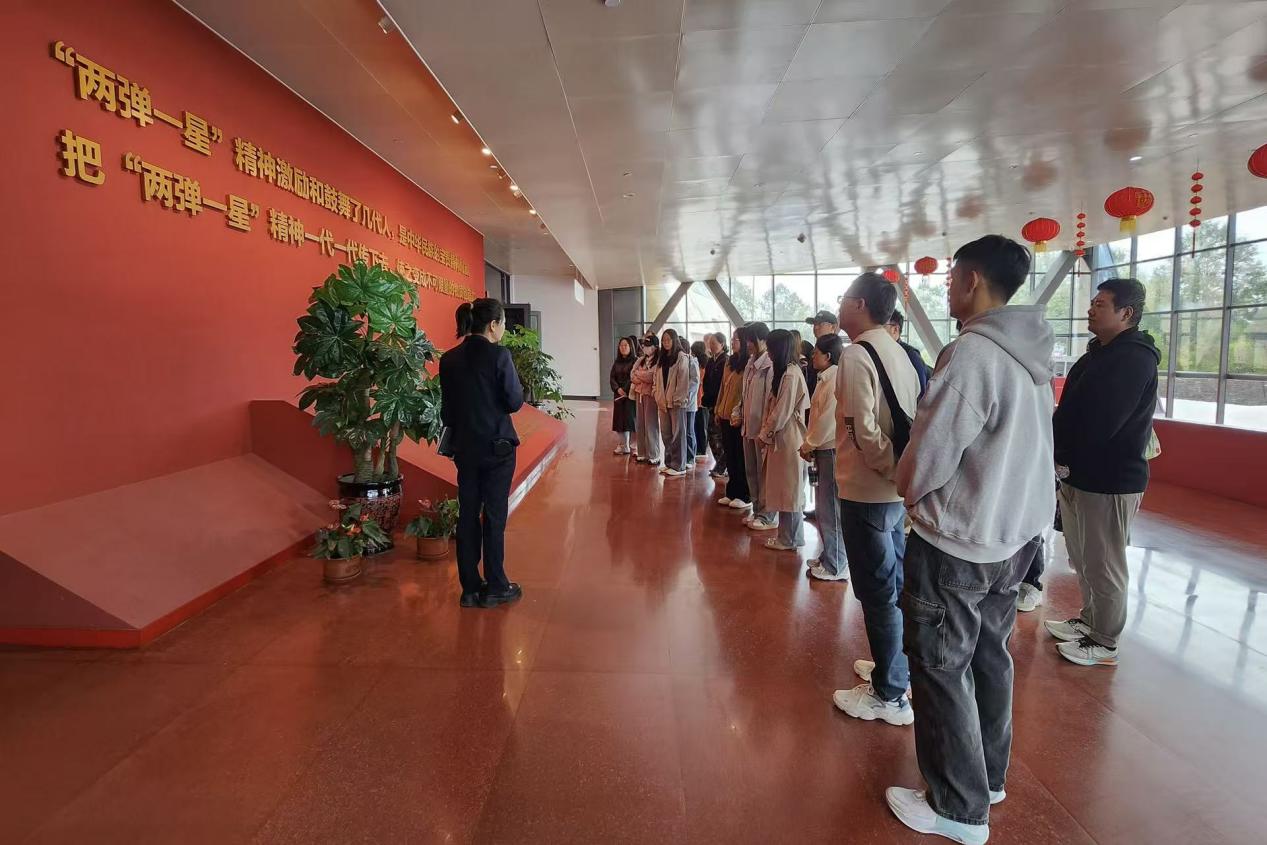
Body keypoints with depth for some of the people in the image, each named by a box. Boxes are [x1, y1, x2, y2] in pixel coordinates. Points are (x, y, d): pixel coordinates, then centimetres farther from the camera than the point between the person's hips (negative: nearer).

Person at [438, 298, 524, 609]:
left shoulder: (449, 359, 3)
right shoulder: (499, 355, -13)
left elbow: (446, 406, 9)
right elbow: (515, 402, -13)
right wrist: (518, 389, 7)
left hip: (464, 447, 5)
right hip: (497, 447, -5)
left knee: (467, 515, 10)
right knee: (494, 516, 4)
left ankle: (470, 588, 18)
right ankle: (495, 588, 14)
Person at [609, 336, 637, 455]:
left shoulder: (635, 361, -4)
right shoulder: (616, 362, 13)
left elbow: (635, 378, -11)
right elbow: (612, 378, 8)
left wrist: (626, 389, -15)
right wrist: (617, 389, -8)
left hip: (631, 394, -5)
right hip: (619, 394, 5)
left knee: (630, 419, -7)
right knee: (620, 420, 4)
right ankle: (624, 446, 10)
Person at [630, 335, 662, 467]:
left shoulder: (658, 361, -8)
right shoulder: (640, 360, 16)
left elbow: (653, 377, -16)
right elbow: (632, 375, 9)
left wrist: (638, 374, 0)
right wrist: (644, 377, -8)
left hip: (651, 394, -7)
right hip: (639, 394, 7)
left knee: (651, 425, -5)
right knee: (640, 425, 7)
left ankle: (654, 456, 3)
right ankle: (642, 454, 16)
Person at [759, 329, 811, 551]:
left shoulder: (790, 375, -17)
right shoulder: (783, 371, 12)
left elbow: (781, 413, -18)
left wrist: (765, 433, -6)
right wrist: (767, 432, 9)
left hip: (788, 440, -9)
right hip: (780, 438, 9)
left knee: (790, 489, 1)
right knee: (784, 489, 14)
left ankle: (790, 539, 11)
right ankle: (786, 534, 22)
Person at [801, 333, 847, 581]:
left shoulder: (836, 380, -15)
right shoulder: (826, 378, 15)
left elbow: (828, 419, -19)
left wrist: (809, 445, -9)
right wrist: (810, 445, 9)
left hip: (832, 450, -9)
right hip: (824, 449, 9)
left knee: (831, 508, -2)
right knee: (824, 507, 16)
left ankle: (836, 566, 7)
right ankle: (829, 556, 28)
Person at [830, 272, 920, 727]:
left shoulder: (856, 354, -15)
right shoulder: (898, 352, 12)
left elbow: (864, 428, -22)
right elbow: (908, 418, 10)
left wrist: (894, 470, -12)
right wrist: (900, 470, 8)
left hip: (867, 489, -9)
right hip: (895, 488, 9)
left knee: (877, 591, 2)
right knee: (894, 585, 20)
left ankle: (889, 696, 15)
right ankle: (896, 668, 36)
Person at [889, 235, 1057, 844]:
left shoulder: (971, 354, -23)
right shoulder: (1032, 354, 4)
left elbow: (925, 462, -20)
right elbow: (1014, 447, 12)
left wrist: (910, 492, 2)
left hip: (957, 545, -8)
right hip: (1013, 535, 9)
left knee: (941, 670, 7)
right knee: (990, 658, 21)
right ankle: (988, 776, 39)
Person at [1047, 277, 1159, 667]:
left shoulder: (1134, 358, -18)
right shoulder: (1101, 353, 14)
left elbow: (1098, 424, -25)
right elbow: (1074, 410, 13)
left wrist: (1061, 455, -12)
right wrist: (1060, 453, -1)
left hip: (1109, 479, -9)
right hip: (1080, 473, 9)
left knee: (1103, 564, 3)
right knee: (1083, 558, 20)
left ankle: (1104, 643, 17)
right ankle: (1089, 620, 35)